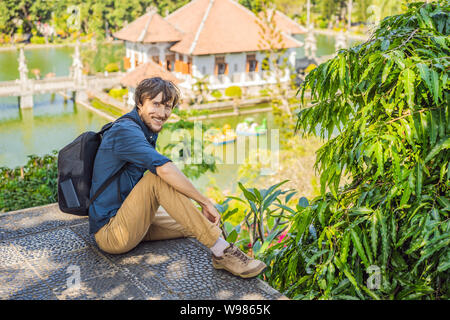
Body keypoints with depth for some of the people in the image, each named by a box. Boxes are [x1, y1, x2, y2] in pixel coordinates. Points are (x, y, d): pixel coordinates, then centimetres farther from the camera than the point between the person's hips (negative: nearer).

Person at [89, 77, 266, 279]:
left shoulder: (146, 131, 13)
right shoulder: (125, 131, -18)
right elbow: (165, 169, -33)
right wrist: (205, 202, -27)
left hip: (130, 221, 10)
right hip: (111, 234, -10)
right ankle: (221, 251, -28)